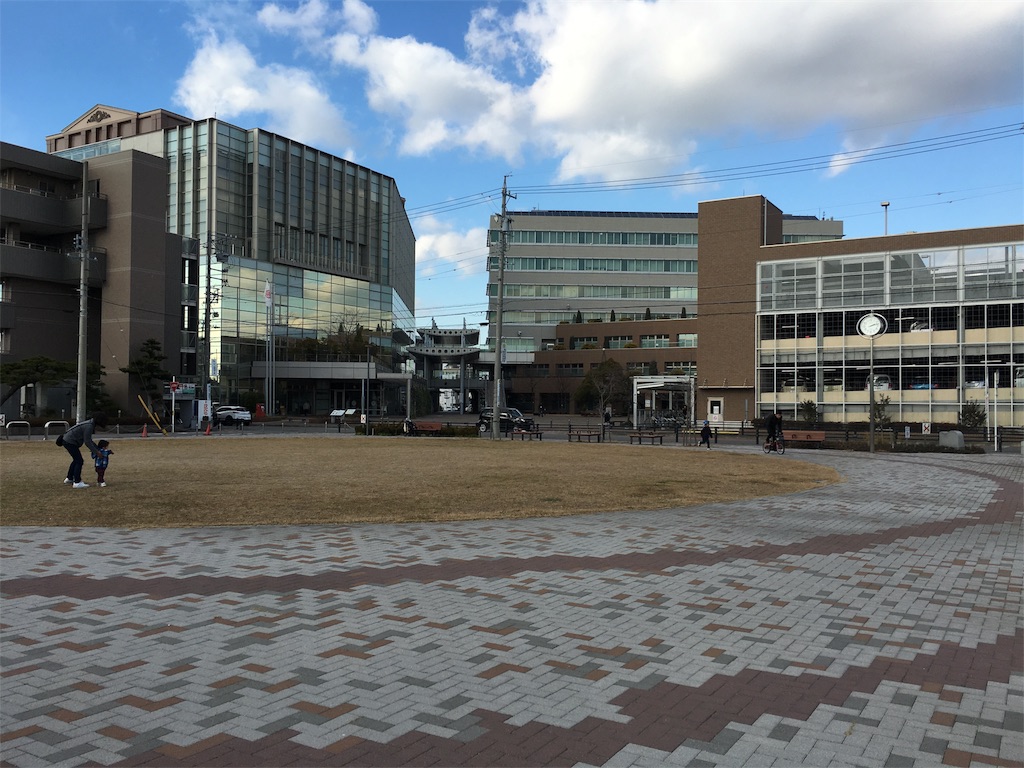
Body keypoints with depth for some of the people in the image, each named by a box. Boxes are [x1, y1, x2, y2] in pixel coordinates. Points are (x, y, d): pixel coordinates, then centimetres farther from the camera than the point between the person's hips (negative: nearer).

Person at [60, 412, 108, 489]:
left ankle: (69, 479, 35)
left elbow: (89, 440, 16)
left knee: (76, 460, 23)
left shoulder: (90, 424, 8)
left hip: (67, 440, 10)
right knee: (79, 461, -6)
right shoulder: (89, 426, -23)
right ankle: (77, 482, -2)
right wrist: (96, 452, -16)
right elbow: (87, 442, -21)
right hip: (70, 442, -10)